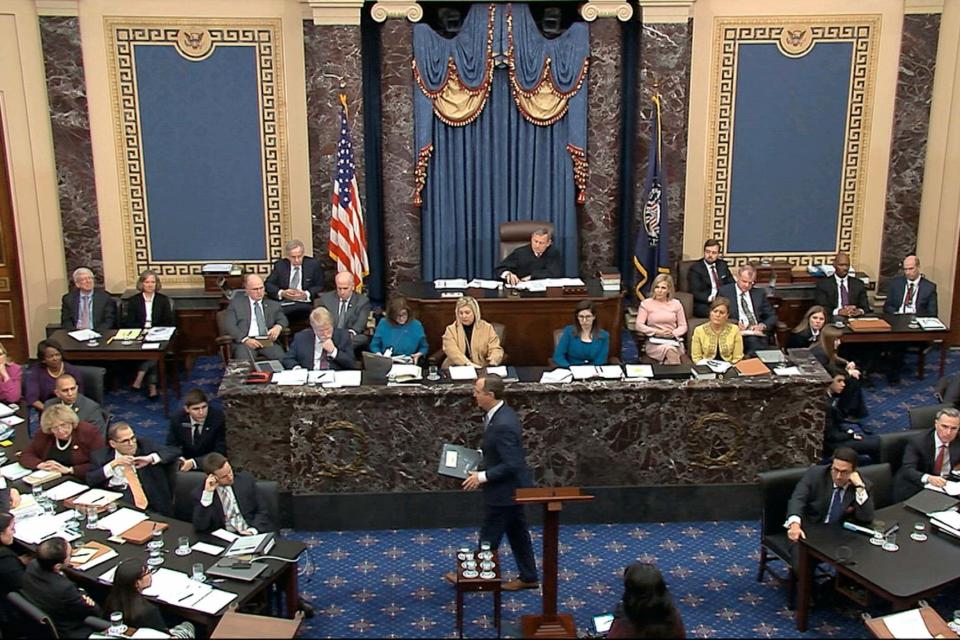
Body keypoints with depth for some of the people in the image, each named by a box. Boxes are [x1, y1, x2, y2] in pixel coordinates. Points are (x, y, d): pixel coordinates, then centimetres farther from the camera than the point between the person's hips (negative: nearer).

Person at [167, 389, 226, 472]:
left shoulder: (218, 417, -17)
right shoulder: (177, 419, -9)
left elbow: (219, 452, -17)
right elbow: (171, 447, -1)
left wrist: (194, 462, -29)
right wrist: (179, 459, -22)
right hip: (186, 461, 2)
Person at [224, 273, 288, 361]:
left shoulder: (273, 304, 22)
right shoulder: (236, 303, 14)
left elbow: (282, 319, 15)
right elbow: (230, 326, 4)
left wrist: (278, 327, -10)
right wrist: (246, 339, -13)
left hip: (268, 341, 2)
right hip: (244, 341, -2)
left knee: (282, 358, -27)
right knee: (243, 360, -33)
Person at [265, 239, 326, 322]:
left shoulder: (313, 264, 5)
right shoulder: (280, 265, 10)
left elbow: (320, 287, 4)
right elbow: (268, 284, 7)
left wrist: (306, 295, -15)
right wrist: (281, 293, -13)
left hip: (305, 304, -1)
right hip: (284, 304, 1)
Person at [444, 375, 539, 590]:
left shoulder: (503, 425, -30)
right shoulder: (501, 414, 1)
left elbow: (511, 465, -28)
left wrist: (482, 476, -22)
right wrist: (482, 466, 7)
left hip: (503, 491, -10)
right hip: (513, 487, 10)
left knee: (489, 538, 9)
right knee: (517, 532, 19)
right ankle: (528, 577, 31)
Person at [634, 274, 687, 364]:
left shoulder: (676, 304, 11)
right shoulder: (646, 303, 6)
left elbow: (683, 326, 13)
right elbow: (639, 326, -1)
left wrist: (673, 333, -9)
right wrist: (658, 332, -12)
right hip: (654, 342, -1)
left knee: (672, 349, -36)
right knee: (669, 349, -36)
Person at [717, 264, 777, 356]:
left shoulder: (759, 294, 19)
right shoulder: (725, 291, 9)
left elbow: (772, 316, 17)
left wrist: (763, 325, -5)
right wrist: (735, 323, -15)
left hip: (758, 332, 3)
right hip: (739, 333, -3)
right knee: (752, 341, -36)